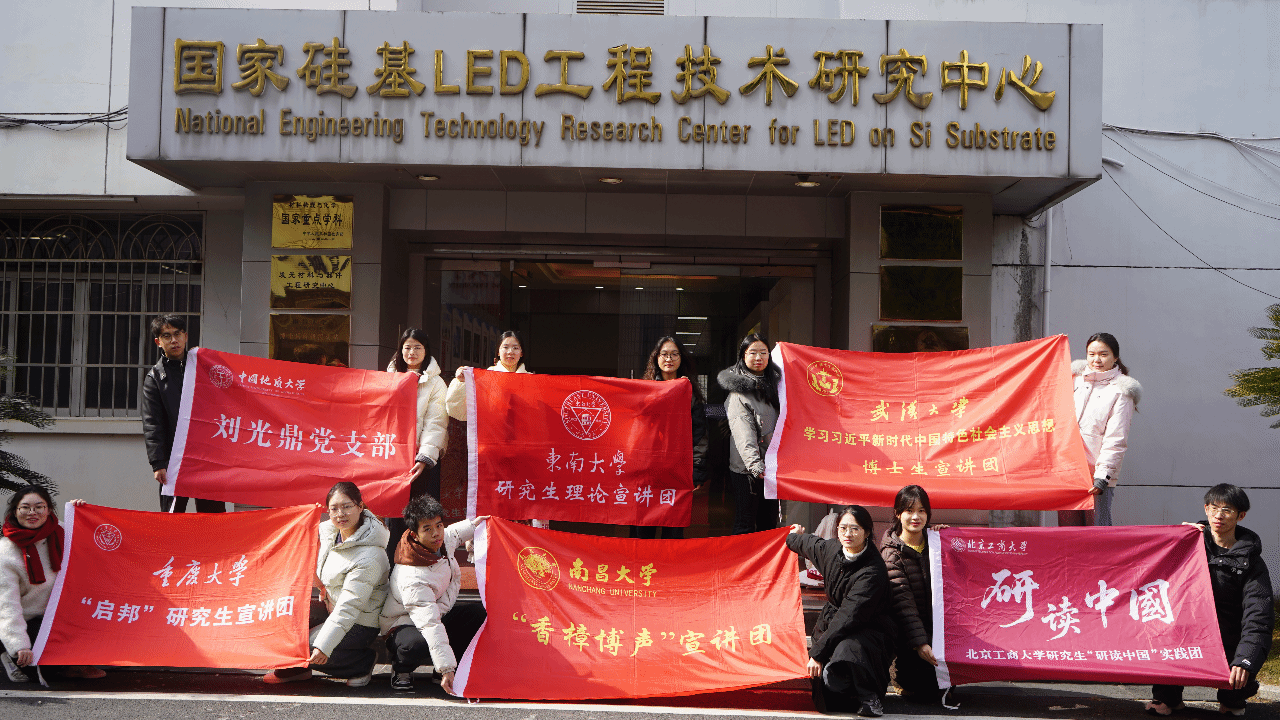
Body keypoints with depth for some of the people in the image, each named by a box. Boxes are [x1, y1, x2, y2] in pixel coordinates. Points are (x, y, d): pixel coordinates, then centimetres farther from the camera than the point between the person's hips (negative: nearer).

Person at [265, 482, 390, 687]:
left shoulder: (368, 558, -27)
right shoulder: (329, 530, -3)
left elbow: (349, 608, -31)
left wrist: (323, 646, -35)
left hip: (359, 625, -9)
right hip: (332, 610, 9)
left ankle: (363, 663, -4)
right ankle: (294, 669, 15)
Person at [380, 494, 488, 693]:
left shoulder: (441, 541, -12)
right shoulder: (412, 579, -37)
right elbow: (430, 625, -43)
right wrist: (447, 669, -47)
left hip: (438, 615, 9)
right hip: (405, 624, -9)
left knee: (480, 613, -14)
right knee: (418, 643, -42)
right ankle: (401, 669, -4)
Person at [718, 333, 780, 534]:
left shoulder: (773, 383, 12)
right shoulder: (739, 392, -10)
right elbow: (743, 434, -21)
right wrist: (755, 465, -33)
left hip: (773, 465, 7)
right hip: (746, 469, -7)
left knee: (769, 524, 10)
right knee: (745, 526, -6)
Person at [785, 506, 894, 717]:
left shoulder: (872, 571, -23)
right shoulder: (832, 549, -2)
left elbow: (849, 617, -27)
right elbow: (811, 545, 26)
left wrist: (818, 652, -29)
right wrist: (794, 537, 48)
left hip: (868, 630, -6)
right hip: (832, 625, 6)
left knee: (848, 649, -39)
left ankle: (870, 699, -15)